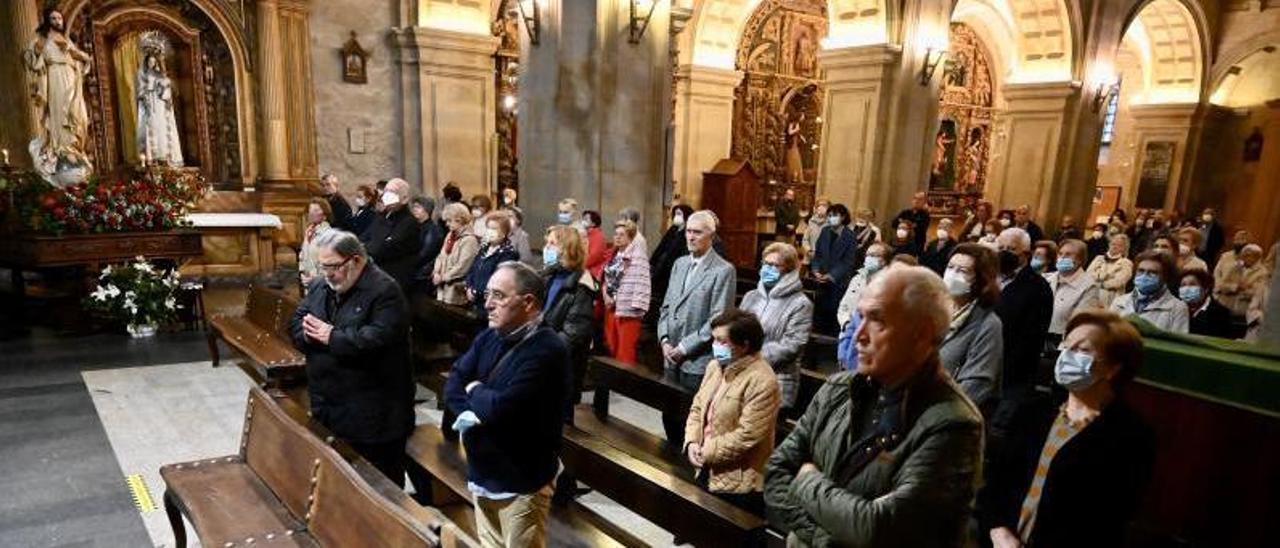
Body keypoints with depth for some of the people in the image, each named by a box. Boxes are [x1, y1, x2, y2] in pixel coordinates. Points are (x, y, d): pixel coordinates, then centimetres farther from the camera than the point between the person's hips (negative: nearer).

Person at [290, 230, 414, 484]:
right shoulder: (319, 285, 10)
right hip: (327, 406, 7)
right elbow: (296, 323, 10)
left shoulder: (384, 291, -15)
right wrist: (311, 333, -13)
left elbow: (378, 338, -26)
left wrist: (332, 337, -19)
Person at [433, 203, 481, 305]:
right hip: (443, 286, 8)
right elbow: (441, 256, 16)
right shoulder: (450, 236, 13)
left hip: (456, 289, -8)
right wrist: (436, 273, -2)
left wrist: (443, 277, -14)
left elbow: (462, 267, -19)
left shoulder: (469, 240, -15)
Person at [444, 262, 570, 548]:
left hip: (521, 482, -7)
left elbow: (501, 408, -29)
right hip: (482, 473, 8)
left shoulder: (547, 350, -23)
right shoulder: (488, 337, 4)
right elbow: (453, 383, 1)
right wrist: (473, 411, -19)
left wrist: (475, 391, -8)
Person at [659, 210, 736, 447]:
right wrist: (665, 340, 0)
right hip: (672, 358, 6)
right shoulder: (679, 264, 13)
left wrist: (685, 347, -14)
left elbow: (718, 320, -14)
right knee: (669, 415, 14)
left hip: (698, 362, -6)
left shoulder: (724, 271, -9)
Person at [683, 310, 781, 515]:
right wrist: (692, 442, -7)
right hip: (707, 472, 8)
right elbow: (697, 408, 10)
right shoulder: (715, 366, 6)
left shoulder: (762, 382, -21)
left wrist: (706, 452, -15)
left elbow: (747, 436, -24)